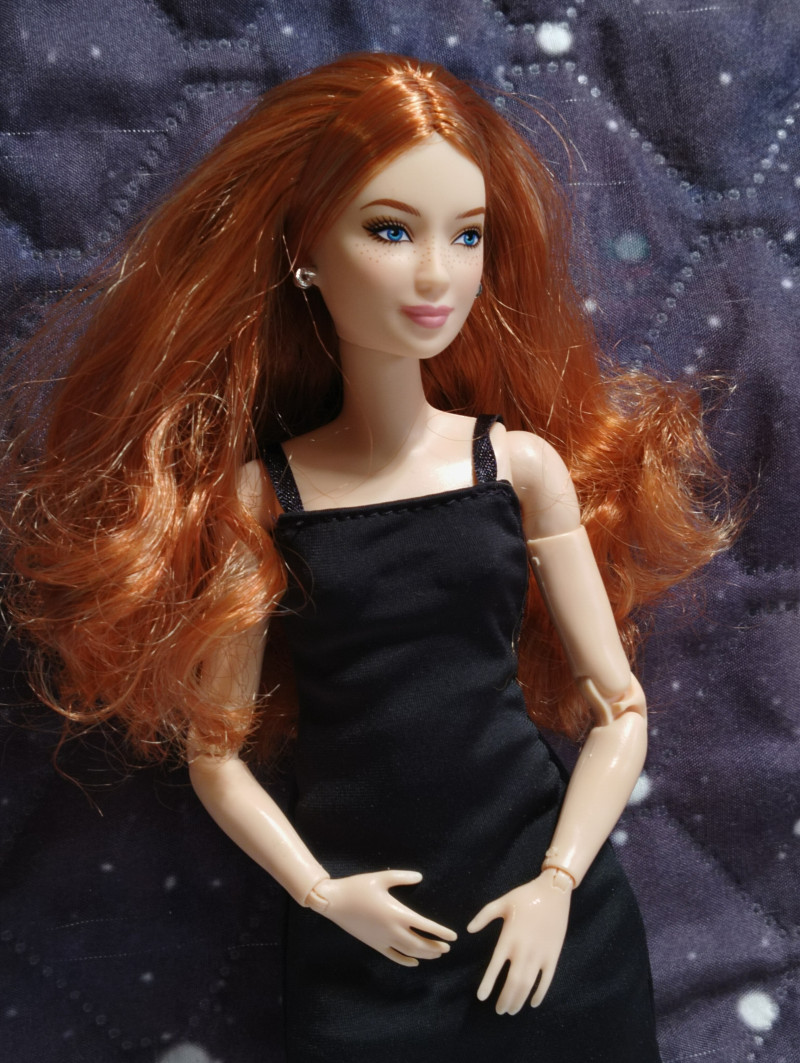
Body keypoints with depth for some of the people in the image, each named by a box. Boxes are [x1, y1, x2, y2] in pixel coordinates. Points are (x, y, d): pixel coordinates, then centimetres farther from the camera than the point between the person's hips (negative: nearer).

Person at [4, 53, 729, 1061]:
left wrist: (559, 881, -9)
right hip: (362, 945, 0)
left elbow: (620, 709, -1)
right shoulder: (259, 491, -7)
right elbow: (214, 746, -1)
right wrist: (320, 892, -11)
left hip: (546, 917, 1)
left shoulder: (524, 463, -5)